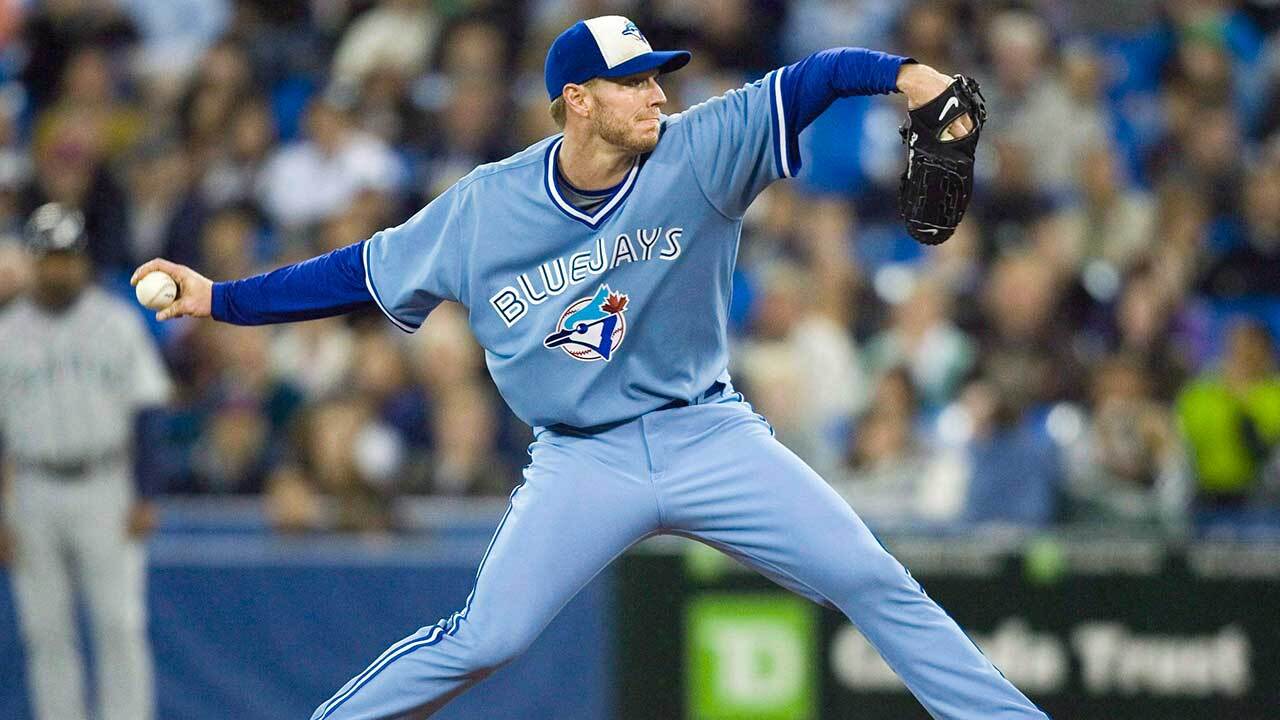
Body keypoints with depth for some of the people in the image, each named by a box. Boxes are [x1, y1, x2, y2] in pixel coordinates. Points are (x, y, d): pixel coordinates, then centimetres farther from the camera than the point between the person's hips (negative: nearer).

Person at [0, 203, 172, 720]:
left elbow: (145, 414, 2)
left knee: (119, 624, -7)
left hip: (106, 490, -1)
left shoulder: (118, 323, 2)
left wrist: (143, 498, -6)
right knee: (46, 630, 2)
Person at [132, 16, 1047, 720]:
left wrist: (902, 73, -42)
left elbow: (807, 83, -22)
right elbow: (362, 271, 5)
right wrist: (217, 299, 2)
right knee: (480, 641, -8)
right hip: (584, 463, -1)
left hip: (706, 434, 1)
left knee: (876, 585, -7)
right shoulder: (484, 207, -6)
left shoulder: (697, 153, -9)